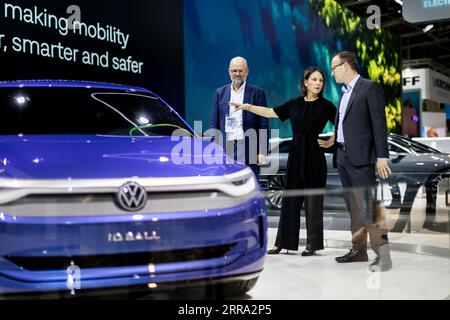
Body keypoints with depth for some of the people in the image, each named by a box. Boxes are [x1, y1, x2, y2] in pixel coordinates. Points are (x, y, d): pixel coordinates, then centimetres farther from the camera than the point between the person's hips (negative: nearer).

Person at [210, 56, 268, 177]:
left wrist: (262, 152, -6)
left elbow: (263, 125, 0)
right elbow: (214, 123, 11)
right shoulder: (220, 93, 11)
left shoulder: (257, 93, 2)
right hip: (225, 149, 2)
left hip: (248, 149, -2)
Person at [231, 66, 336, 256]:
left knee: (313, 201, 1)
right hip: (296, 157, 4)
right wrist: (247, 107, 5)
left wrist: (331, 142, -6)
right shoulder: (294, 104, 8)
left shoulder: (325, 105, -2)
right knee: (290, 199, 6)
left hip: (314, 158, -3)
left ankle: (312, 244, 10)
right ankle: (283, 242, 13)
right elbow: (270, 112, 11)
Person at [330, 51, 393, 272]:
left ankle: (382, 255, -7)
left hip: (360, 156, -8)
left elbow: (379, 123, -11)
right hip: (342, 156, 8)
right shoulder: (345, 93, 18)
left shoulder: (369, 88, -6)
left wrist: (382, 157, -16)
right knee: (353, 206, 12)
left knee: (368, 205, -11)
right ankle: (358, 249, 20)